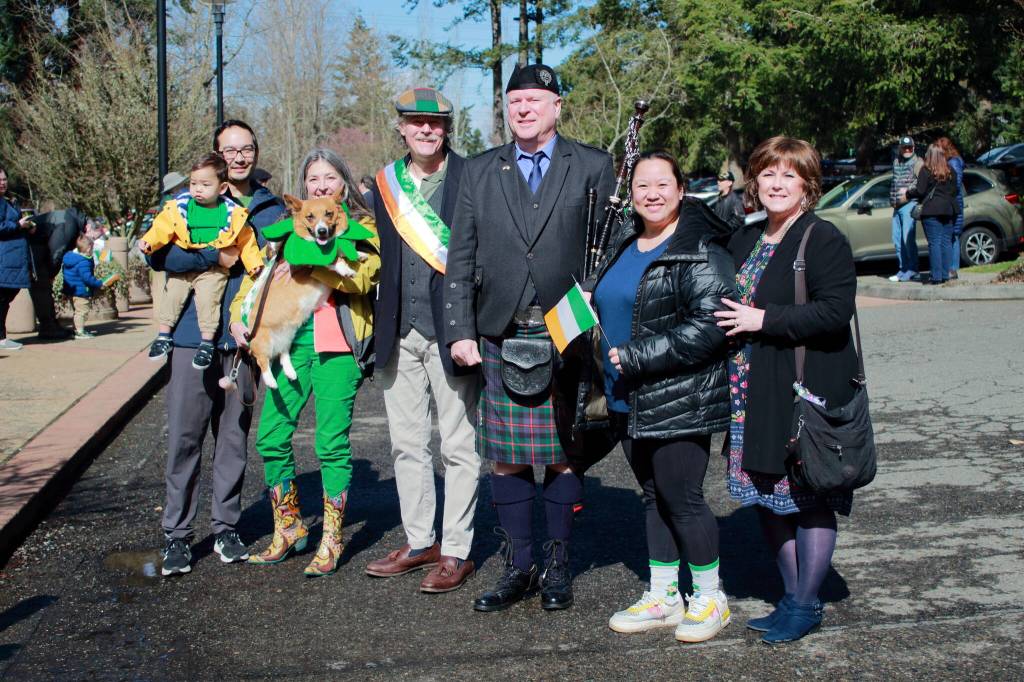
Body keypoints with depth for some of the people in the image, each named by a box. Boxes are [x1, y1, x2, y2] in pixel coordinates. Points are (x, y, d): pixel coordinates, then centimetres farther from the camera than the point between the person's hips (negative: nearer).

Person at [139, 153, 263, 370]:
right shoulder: (179, 207, 4)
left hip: (214, 269, -3)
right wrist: (149, 242, -22)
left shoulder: (233, 214, 2)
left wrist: (255, 264, 4)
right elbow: (163, 228, -4)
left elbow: (246, 240, 9)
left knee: (208, 299, -19)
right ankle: (163, 335, 11)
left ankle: (207, 342, -9)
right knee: (171, 294, -4)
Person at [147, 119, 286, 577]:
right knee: (184, 438, -2)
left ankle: (226, 527, 19)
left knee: (234, 437, 8)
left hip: (244, 339, 2)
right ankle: (176, 534, 7)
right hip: (193, 337, -2)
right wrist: (216, 257, -13)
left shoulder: (272, 209, 12)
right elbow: (157, 253, -7)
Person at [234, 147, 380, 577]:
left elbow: (361, 276, -12)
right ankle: (288, 529, 19)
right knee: (271, 438, 2)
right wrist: (238, 314, 4)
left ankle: (330, 541, 8)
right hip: (290, 339, 5)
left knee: (331, 443, -5)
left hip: (336, 344, -4)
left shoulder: (362, 228, 6)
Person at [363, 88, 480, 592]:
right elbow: (381, 257, 14)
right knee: (406, 444, 13)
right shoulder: (385, 183, 10)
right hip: (400, 335, 5)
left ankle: (456, 551, 11)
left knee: (458, 447, 2)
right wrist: (375, 331, 9)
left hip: (449, 330, -5)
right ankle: (419, 541, 26)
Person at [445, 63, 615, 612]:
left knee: (563, 455, 5)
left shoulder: (592, 167, 4)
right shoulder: (480, 171, 11)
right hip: (500, 338, 2)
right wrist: (460, 331, 1)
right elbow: (460, 258, 9)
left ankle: (557, 566, 18)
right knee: (505, 459, 4)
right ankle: (517, 567, 16)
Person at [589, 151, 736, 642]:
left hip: (679, 402, -8)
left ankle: (710, 598, 16)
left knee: (682, 499, -2)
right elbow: (604, 310, 25)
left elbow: (709, 326, -21)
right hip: (628, 401, 8)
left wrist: (636, 357, -19)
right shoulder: (623, 246, 13)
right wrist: (609, 376, 14)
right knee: (653, 497, 14)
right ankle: (663, 597, 25)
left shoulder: (700, 252, -12)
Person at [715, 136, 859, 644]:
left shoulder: (824, 240, -9)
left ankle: (806, 606, 16)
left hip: (807, 392, -7)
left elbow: (836, 312, -19)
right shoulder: (745, 240, 15)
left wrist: (764, 320, -19)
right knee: (767, 496, 13)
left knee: (809, 498, 2)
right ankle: (792, 596, 27)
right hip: (752, 393, 8)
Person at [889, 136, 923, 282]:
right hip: (897, 206, 8)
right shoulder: (896, 161, 20)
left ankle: (912, 271, -7)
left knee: (908, 239, -12)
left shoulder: (917, 162, -2)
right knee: (897, 240, 9)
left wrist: (908, 190, -19)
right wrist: (892, 199, 13)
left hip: (909, 203, -8)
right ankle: (903, 270, 16)